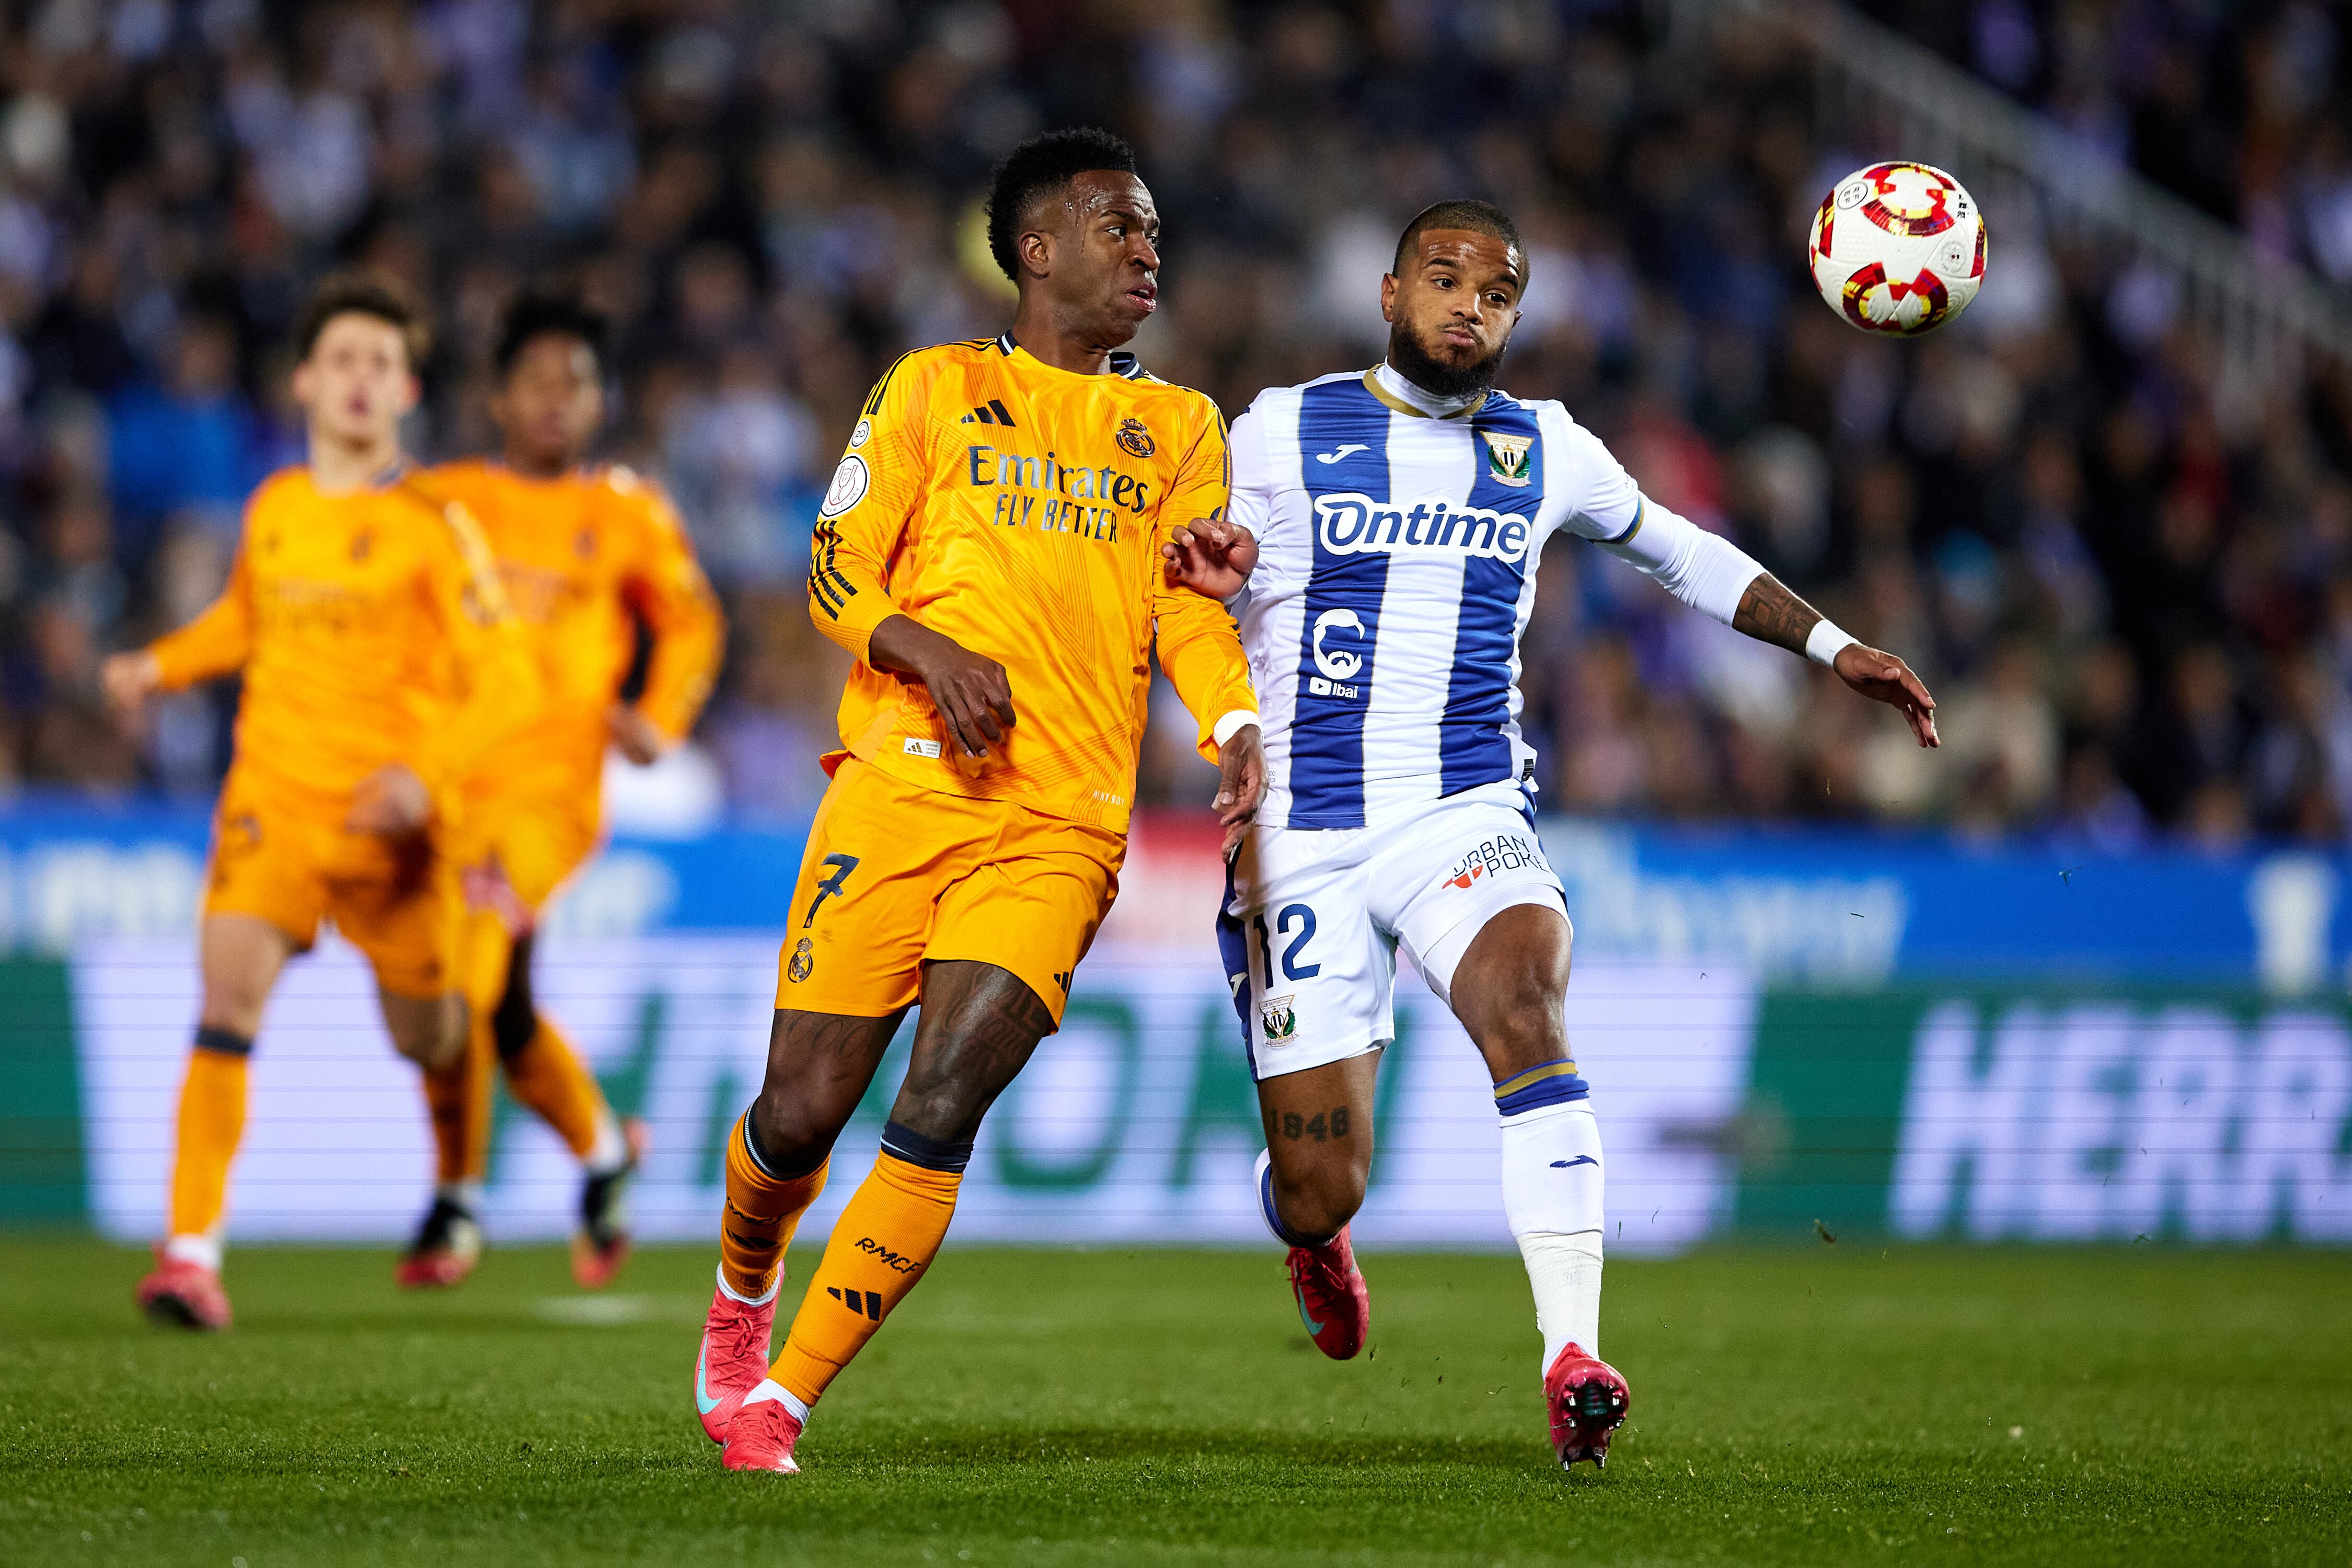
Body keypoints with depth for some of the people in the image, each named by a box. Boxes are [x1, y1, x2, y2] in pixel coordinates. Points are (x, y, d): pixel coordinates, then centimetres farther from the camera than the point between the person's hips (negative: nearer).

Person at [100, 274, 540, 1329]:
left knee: (431, 1042, 10)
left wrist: (428, 774, -23)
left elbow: (504, 684, -9)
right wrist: (162, 666, 14)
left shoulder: (432, 527, -6)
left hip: (390, 818, -2)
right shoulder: (273, 509, 8)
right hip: (273, 798, 2)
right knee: (229, 992, -21)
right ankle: (192, 1251, -22)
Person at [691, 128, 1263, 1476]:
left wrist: (1235, 728, -13)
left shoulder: (1180, 428, 19)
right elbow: (837, 574, 10)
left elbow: (1192, 608, 8)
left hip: (1062, 831, 1)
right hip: (901, 791, -1)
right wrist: (926, 648, -11)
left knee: (939, 1115, -16)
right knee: (801, 1114, -3)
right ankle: (744, 1295, 30)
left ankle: (780, 1401, -8)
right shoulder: (937, 388, 15)